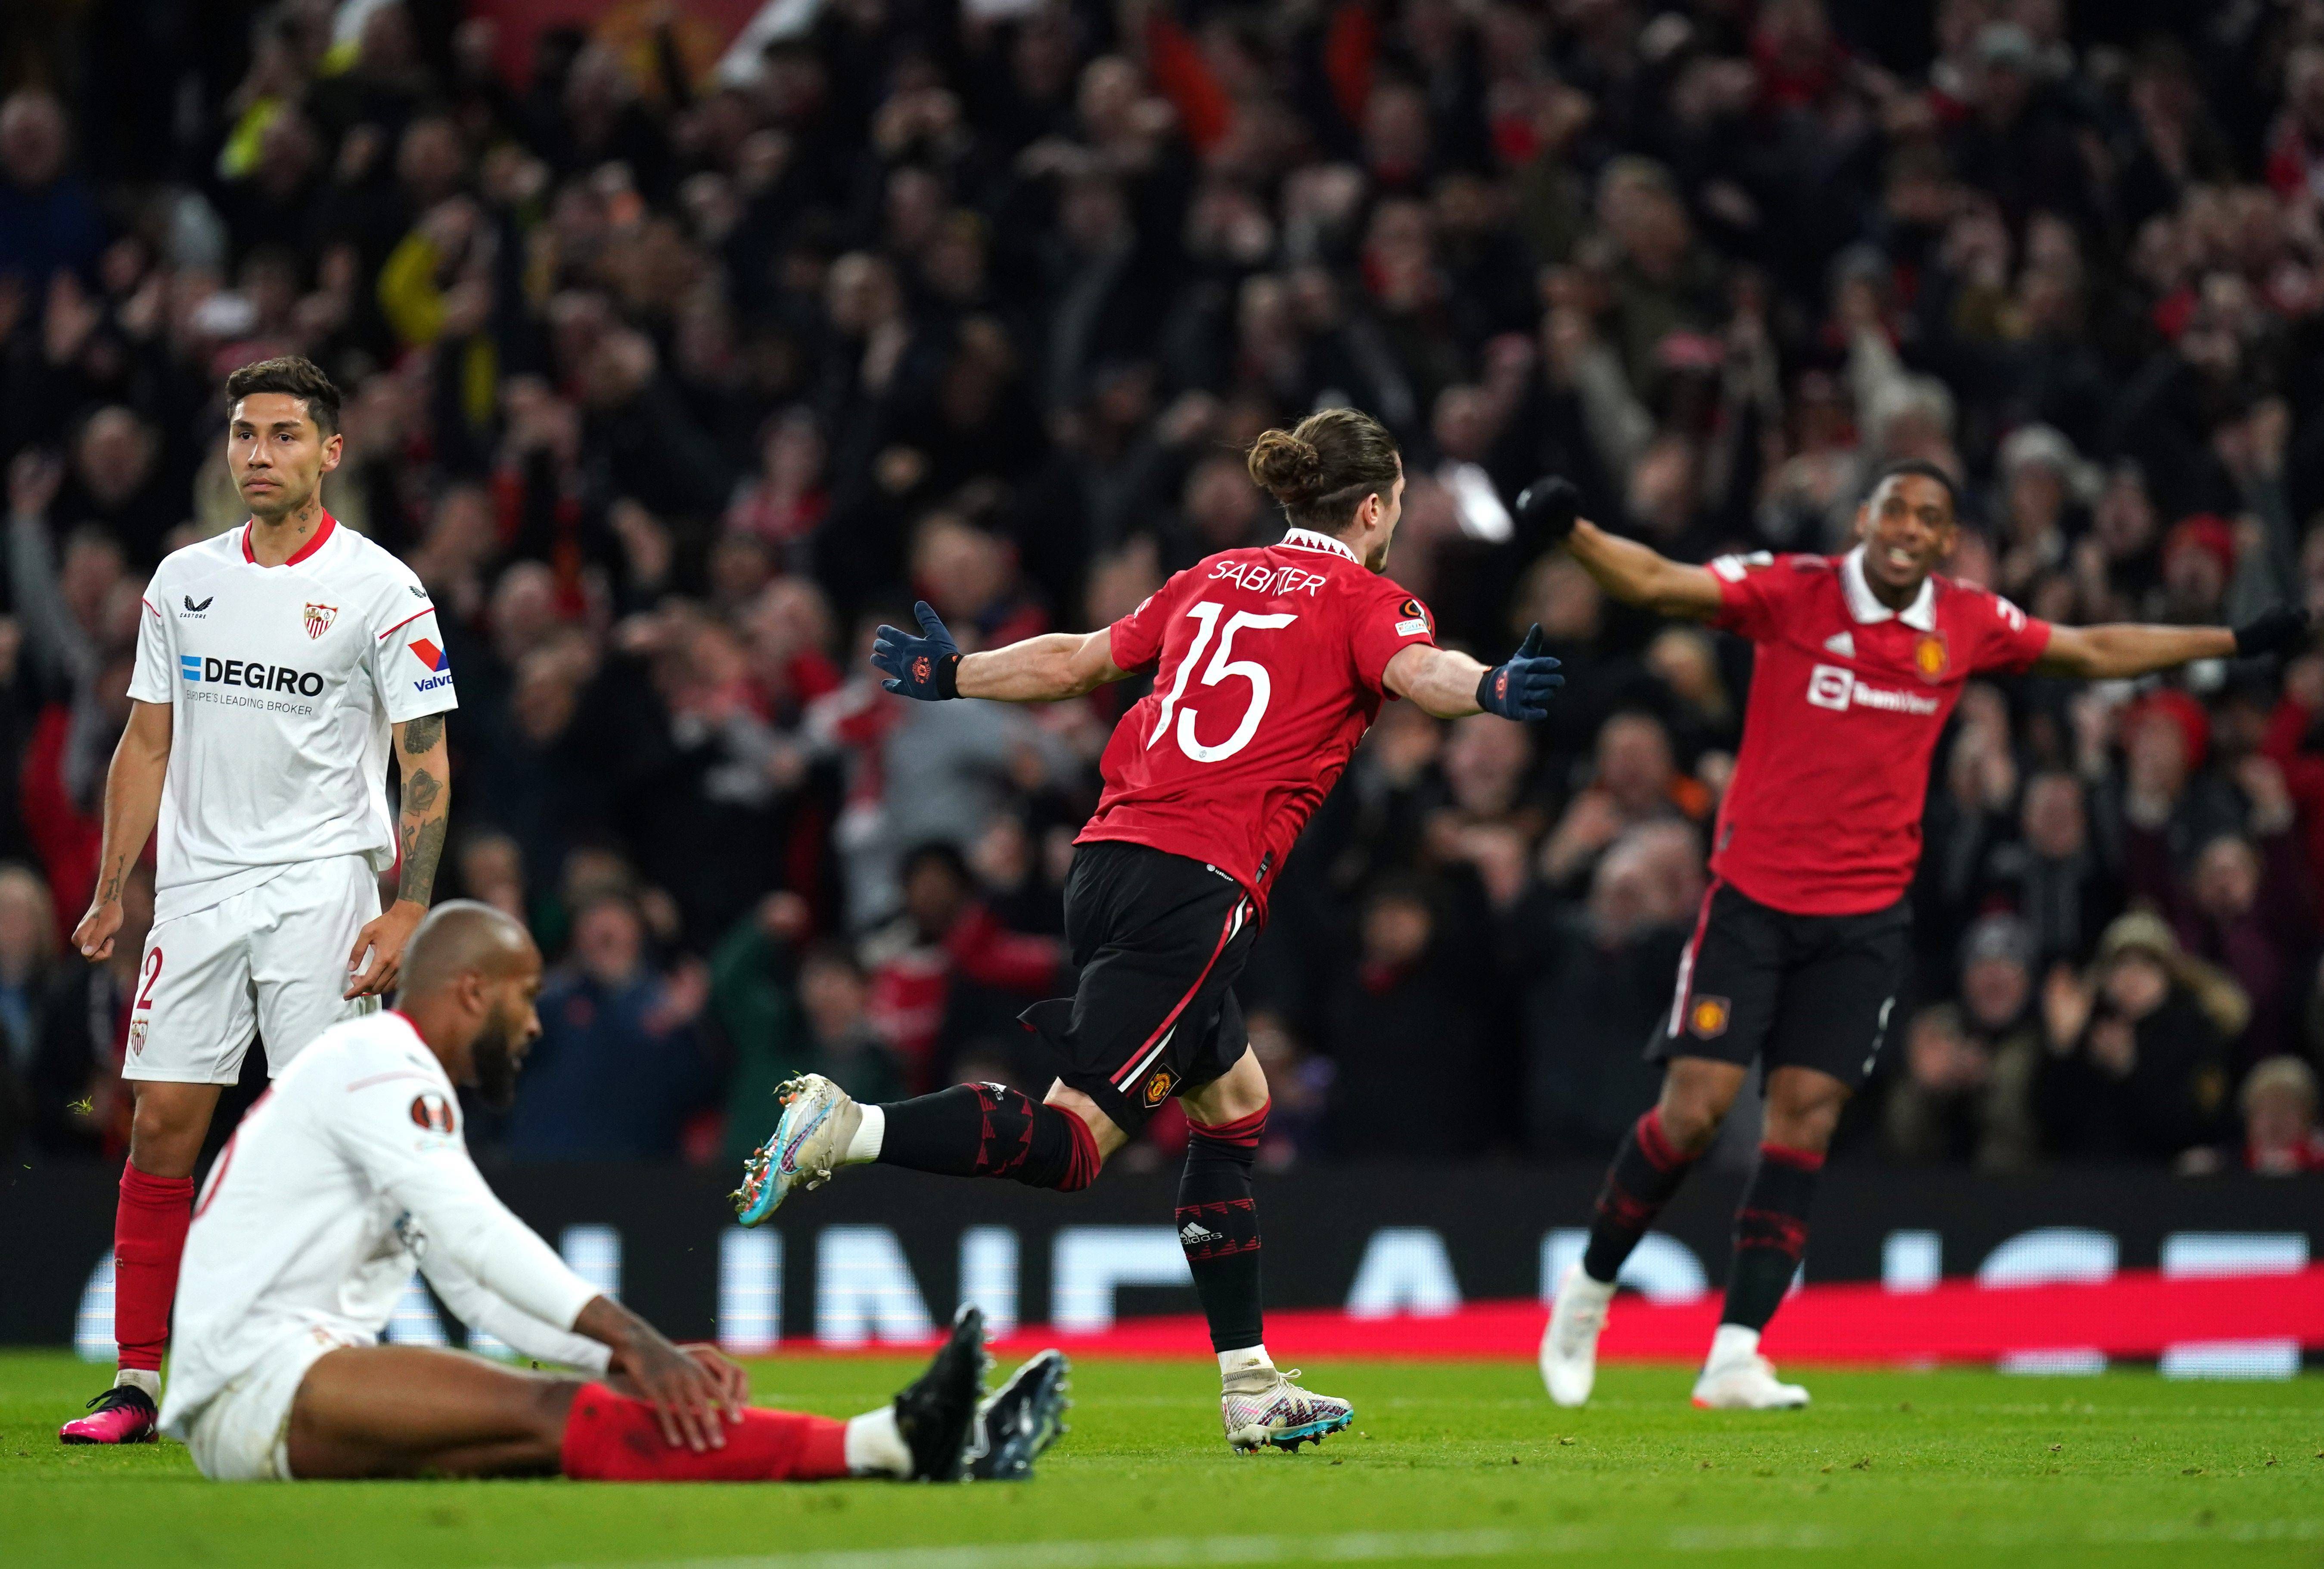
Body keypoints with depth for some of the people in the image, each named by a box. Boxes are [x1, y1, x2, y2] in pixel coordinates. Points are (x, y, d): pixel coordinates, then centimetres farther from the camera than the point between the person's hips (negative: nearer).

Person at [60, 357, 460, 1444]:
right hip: (196, 889, 4)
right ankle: (137, 1383, 4)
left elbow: (426, 763, -4)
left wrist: (408, 911, -13)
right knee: (162, 1125, -1)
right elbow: (147, 744, 16)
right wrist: (110, 893, 10)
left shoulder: (379, 590, -3)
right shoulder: (183, 581, 10)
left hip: (321, 889, -4)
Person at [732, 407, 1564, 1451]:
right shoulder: (1365, 601, 3)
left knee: (1233, 1104, 18)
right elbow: (1415, 669, -20)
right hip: (1199, 885, -8)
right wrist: (1490, 691, -40)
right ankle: (848, 1128, -28)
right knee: (1071, 1140, -10)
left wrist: (951, 677, 44)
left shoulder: (1214, 580, 21)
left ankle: (1250, 1386, 17)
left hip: (1111, 857, 8)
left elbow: (1073, 660, 28)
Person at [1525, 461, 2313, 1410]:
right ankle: (1590, 1288, 14)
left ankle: (1736, 1355, -1)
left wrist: (2237, 643, 23)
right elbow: (1655, 583, -18)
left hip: (1865, 917, 3)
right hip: (1754, 894, -3)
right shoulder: (1791, 594, -8)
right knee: (1694, 1108, -9)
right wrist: (1570, 532, -37)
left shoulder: (1969, 626, 3)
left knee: (1805, 1119, -4)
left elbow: (2095, 653, 19)